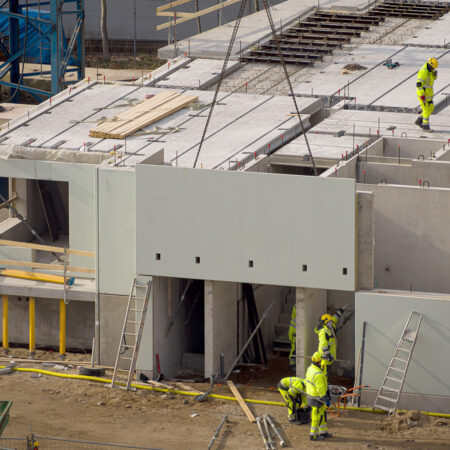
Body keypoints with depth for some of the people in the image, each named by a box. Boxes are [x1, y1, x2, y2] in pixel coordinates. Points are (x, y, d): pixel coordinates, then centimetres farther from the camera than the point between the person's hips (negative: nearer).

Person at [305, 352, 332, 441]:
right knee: (317, 417, 5)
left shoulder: (310, 369, 1)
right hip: (317, 398, -9)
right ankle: (313, 435, 17)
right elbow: (320, 389, -28)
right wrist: (326, 400, -21)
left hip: (311, 395, 9)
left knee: (322, 414, 21)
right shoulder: (318, 374, -30)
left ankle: (323, 432, 31)